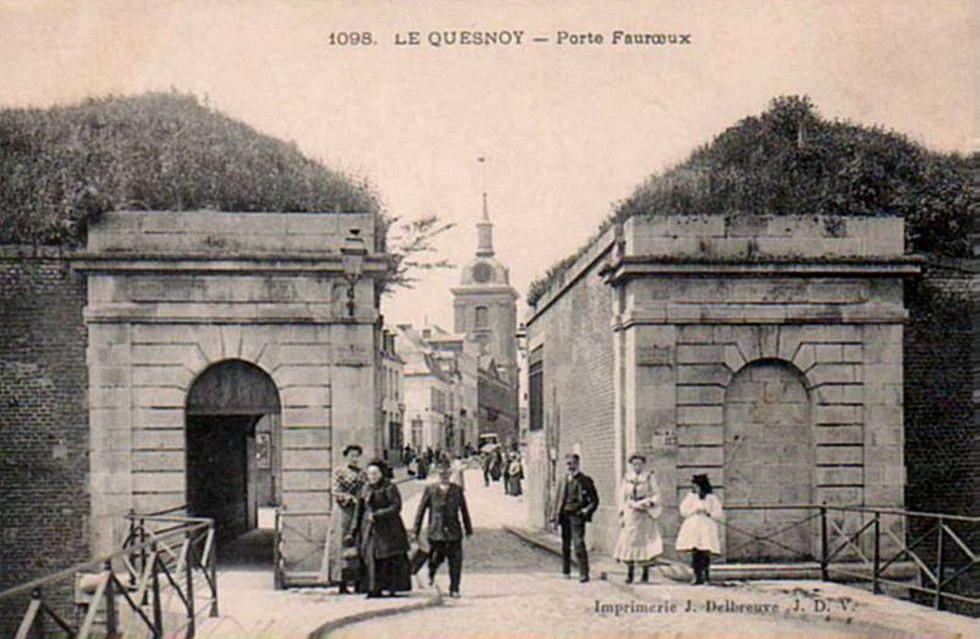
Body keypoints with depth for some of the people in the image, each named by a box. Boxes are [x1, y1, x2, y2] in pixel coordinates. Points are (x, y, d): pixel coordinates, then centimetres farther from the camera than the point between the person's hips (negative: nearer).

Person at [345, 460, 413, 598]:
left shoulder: (389, 487, -6)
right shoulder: (365, 489, 10)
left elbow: (396, 507, -14)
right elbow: (359, 511, 14)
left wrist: (377, 515, -20)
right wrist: (352, 531, 9)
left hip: (388, 529, -4)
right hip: (369, 530, 4)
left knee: (391, 560, -2)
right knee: (371, 560, -2)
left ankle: (392, 588, 6)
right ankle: (374, 589, 2)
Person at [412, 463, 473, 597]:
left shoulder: (457, 490, 8)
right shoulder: (430, 489, 3)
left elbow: (464, 511, 13)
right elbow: (421, 510, 4)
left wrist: (468, 529, 14)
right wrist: (415, 531, 1)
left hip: (453, 532, 1)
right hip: (435, 531, -1)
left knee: (455, 561, -2)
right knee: (435, 558, 1)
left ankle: (454, 589, 8)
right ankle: (431, 575, 35)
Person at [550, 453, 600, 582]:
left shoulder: (585, 481, 0)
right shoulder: (563, 481, 14)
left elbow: (594, 500, 1)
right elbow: (558, 500, 16)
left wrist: (587, 510, -14)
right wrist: (555, 517, 10)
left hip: (577, 515, -5)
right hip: (564, 516, 5)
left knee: (579, 544, -13)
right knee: (565, 545, 11)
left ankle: (584, 573, -10)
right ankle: (566, 571, 24)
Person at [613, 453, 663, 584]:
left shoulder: (649, 477, 2)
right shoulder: (627, 478, 10)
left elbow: (656, 495, 3)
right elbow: (622, 497, 13)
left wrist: (649, 504, -14)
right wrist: (622, 514, 7)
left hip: (645, 514, -2)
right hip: (630, 514, 2)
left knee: (646, 542, -4)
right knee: (629, 542, -4)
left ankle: (646, 573, 2)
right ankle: (630, 573, 2)